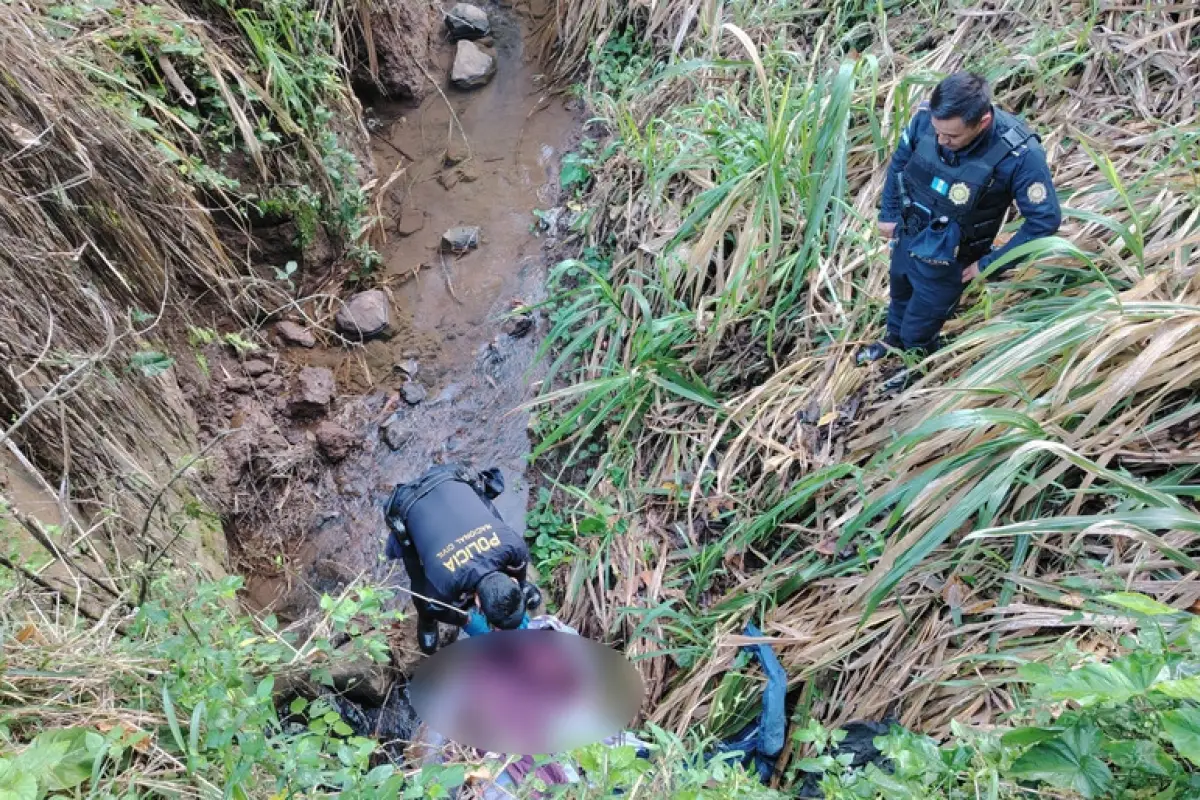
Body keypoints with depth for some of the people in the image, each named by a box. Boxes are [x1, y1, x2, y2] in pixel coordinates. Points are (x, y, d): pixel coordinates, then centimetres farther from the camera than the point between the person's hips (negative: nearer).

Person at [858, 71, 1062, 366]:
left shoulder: (1020, 154, -33)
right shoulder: (927, 117, -21)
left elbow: (1045, 220, -21)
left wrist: (989, 265, -18)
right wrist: (889, 213, 7)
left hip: (946, 261, -4)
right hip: (906, 238, 4)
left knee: (918, 332, 15)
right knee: (899, 297, 31)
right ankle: (894, 341, 62)